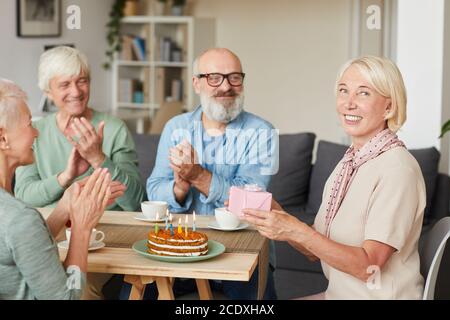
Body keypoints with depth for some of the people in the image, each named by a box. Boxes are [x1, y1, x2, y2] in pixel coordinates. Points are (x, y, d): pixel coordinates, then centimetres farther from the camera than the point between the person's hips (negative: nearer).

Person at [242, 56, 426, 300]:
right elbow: (316, 250, 6)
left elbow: (368, 266, -22)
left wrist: (297, 231, -28)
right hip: (338, 292, 7)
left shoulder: (397, 168, -18)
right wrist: (275, 214, -10)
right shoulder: (349, 162, 6)